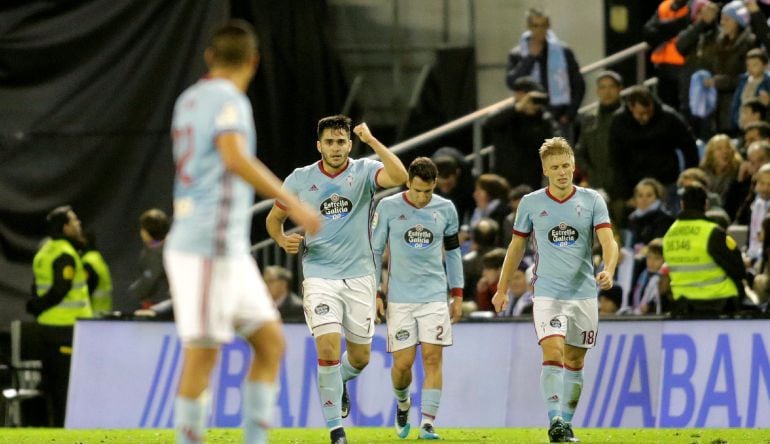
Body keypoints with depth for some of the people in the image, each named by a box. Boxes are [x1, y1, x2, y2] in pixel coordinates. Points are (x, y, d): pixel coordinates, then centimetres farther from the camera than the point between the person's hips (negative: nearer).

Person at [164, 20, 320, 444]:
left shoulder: (189, 99, 16)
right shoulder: (229, 100, -10)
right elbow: (236, 159, -28)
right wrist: (292, 203, -29)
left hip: (231, 249, 9)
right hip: (210, 246, -9)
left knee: (270, 339, 8)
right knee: (203, 353, -8)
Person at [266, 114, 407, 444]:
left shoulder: (364, 172, -2)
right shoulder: (300, 179, 1)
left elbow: (399, 176, -23)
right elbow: (274, 218, 14)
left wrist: (371, 140, -24)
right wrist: (283, 240, -7)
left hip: (359, 276, 1)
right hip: (320, 276, -1)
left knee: (360, 357, 9)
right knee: (328, 349, -17)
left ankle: (339, 381, 45)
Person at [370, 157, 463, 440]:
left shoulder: (445, 209, 3)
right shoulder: (388, 208, -3)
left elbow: (453, 252, 14)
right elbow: (374, 251, 4)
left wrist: (457, 295, 12)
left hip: (435, 295, 1)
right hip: (399, 297, -1)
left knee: (433, 357, -9)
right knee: (403, 362, -2)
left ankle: (428, 424, -8)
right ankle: (402, 404, 29)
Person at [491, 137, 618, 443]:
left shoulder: (591, 200, 0)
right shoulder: (531, 203, 2)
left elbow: (608, 242, -9)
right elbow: (516, 247, 13)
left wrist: (608, 270, -30)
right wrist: (502, 289, 14)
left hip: (584, 293, 1)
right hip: (547, 292, -1)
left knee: (574, 362, 9)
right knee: (553, 353, -20)